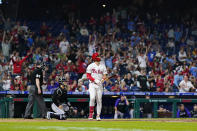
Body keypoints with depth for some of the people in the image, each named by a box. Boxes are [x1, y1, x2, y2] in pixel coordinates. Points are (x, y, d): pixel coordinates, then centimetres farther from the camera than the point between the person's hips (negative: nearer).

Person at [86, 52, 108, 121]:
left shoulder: (102, 66, 12)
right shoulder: (91, 66, 3)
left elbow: (104, 76, 10)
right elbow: (88, 76, -1)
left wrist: (103, 79, -13)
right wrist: (95, 80, -15)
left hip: (99, 85, 3)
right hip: (92, 84, -3)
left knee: (99, 100, 0)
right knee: (92, 98, -20)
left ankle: (98, 115, 6)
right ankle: (91, 113, -9)